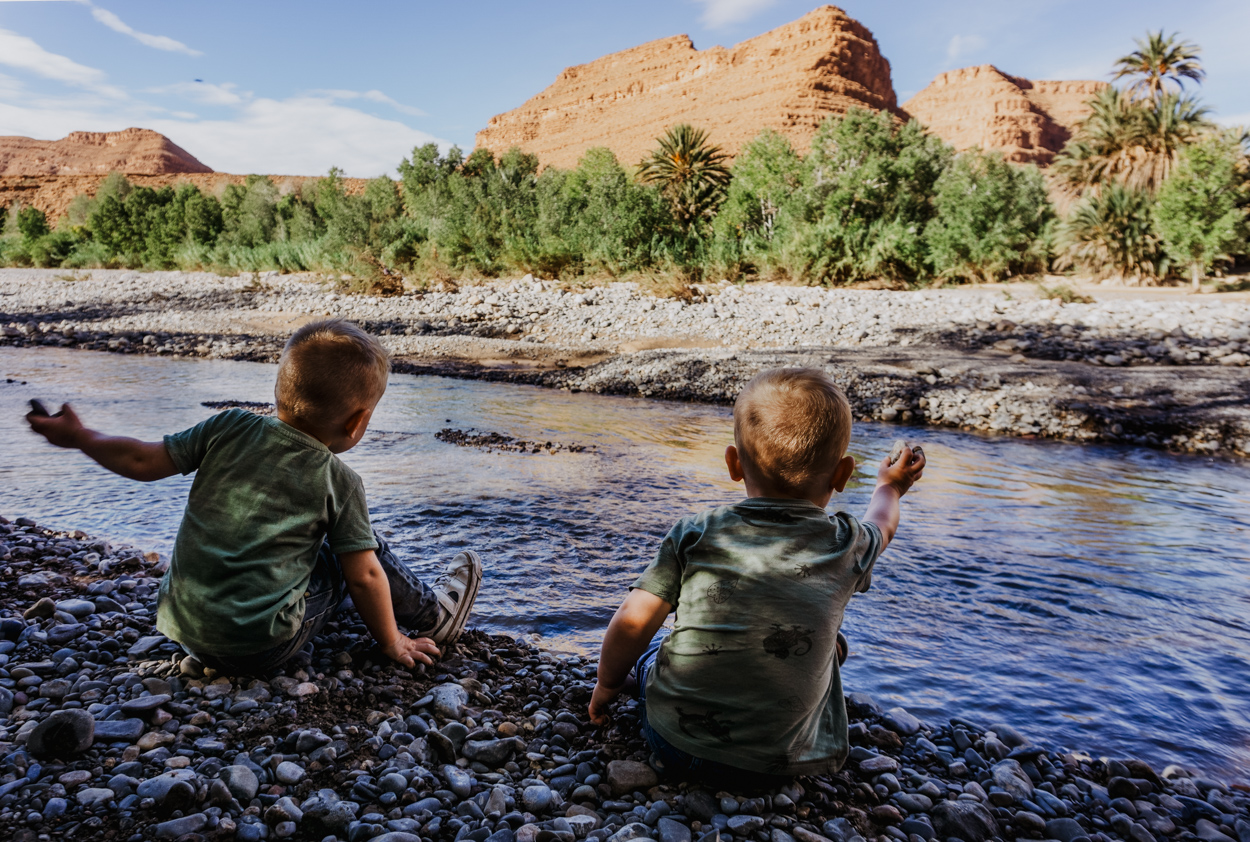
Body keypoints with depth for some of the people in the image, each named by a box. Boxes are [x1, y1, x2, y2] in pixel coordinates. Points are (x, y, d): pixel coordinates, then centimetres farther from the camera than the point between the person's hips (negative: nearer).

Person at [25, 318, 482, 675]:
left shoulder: (231, 428, -3)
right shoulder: (340, 480, -10)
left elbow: (144, 461, 4)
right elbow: (364, 577, -6)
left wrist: (79, 436, 22)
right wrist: (392, 643, 8)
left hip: (183, 627, 5)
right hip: (260, 648, -5)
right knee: (365, 549, 11)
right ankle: (432, 615, 26)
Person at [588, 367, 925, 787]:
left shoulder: (695, 534, -10)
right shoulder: (845, 547, -6)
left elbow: (631, 623, -9)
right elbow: (881, 525, 19)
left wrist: (607, 685, 11)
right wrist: (890, 487, 42)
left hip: (675, 740, 2)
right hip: (779, 763, -1)